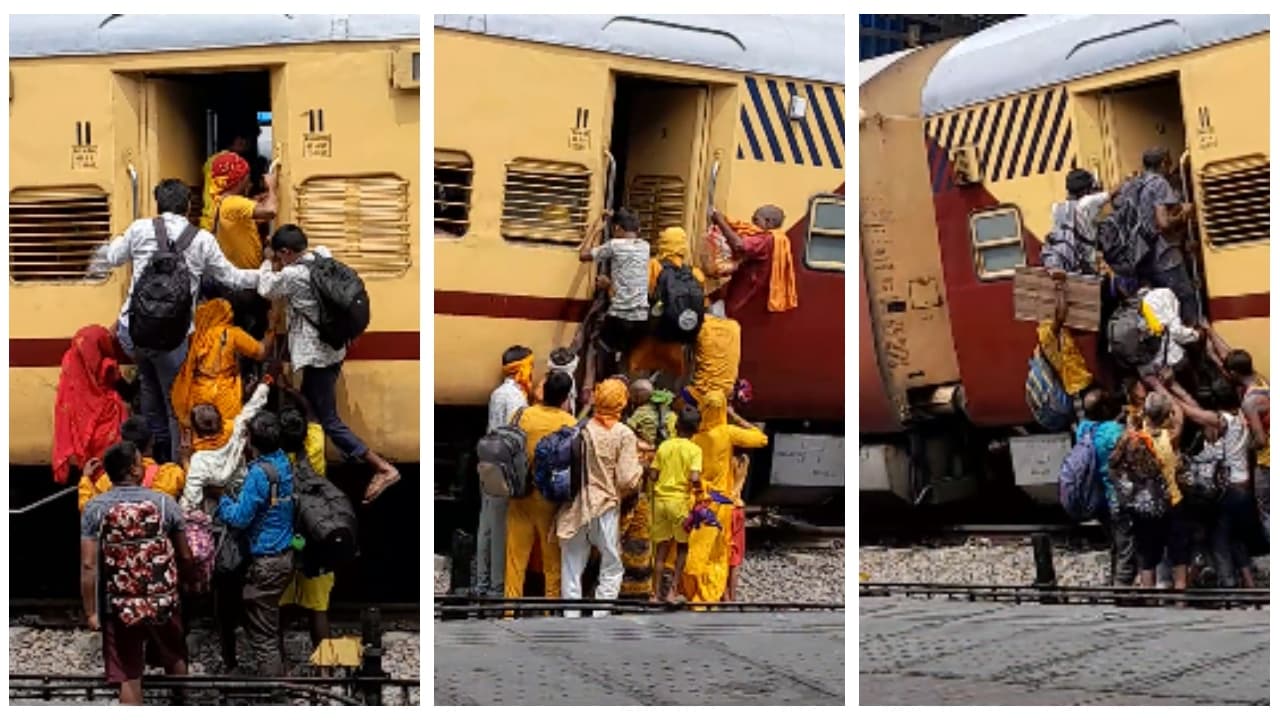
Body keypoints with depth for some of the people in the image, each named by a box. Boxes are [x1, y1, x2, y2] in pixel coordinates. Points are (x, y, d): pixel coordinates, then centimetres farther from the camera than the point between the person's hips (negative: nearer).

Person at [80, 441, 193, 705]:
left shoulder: (95, 509, -7)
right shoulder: (164, 503, -5)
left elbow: (88, 566, -11)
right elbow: (185, 557, 2)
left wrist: (90, 612, -4)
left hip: (120, 607, -1)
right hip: (164, 602, 1)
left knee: (128, 678, 5)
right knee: (175, 659, 23)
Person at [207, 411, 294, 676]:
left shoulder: (259, 473, -20)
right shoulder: (284, 463, 4)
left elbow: (240, 517, -18)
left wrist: (220, 497, -2)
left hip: (266, 562, -9)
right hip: (285, 554, 9)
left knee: (262, 635, -3)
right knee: (271, 627, 21)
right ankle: (277, 673, 28)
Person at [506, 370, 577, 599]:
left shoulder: (523, 416, -6)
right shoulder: (570, 424, -11)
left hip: (521, 494, 1)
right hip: (551, 497, -1)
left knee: (516, 554, 9)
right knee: (553, 557, 10)